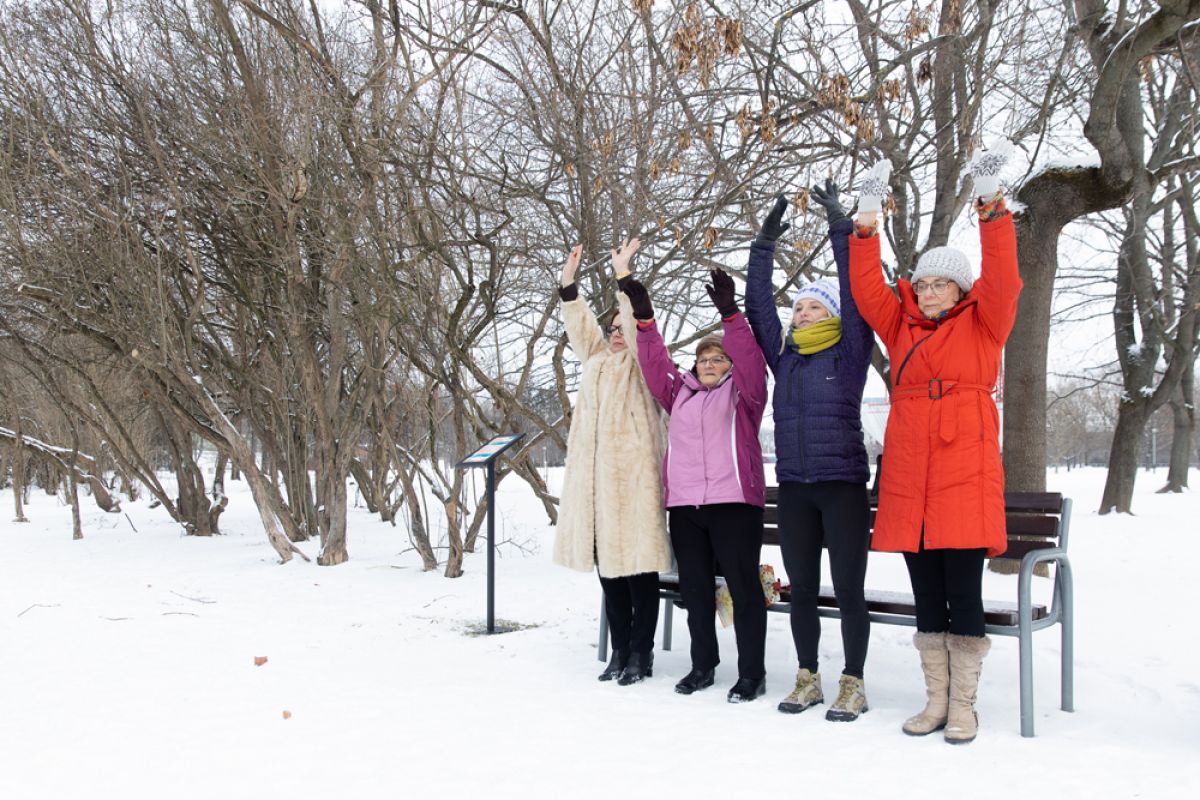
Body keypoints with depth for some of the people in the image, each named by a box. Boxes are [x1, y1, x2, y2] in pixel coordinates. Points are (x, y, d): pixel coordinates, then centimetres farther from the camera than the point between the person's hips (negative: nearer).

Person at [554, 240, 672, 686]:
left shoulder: (642, 364, 2)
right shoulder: (597, 360, 21)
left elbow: (639, 325, -12)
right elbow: (580, 325, 18)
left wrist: (624, 275, -15)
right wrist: (568, 282, 8)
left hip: (632, 479, -7)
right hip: (592, 479, 7)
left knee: (639, 569, -3)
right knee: (608, 571, 10)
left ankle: (641, 655, 5)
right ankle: (620, 653, 18)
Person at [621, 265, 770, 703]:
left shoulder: (742, 392, 4)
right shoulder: (680, 391, 19)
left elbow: (749, 359, -12)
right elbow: (655, 365, 13)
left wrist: (730, 314, -21)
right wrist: (645, 322, 3)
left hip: (733, 503, -5)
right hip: (684, 505, 5)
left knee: (743, 586, -1)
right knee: (694, 587, 11)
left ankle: (752, 671, 6)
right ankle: (703, 663, 24)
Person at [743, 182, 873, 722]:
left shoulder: (850, 353, 0)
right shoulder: (784, 357, 11)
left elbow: (856, 295, -8)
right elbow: (758, 307, 10)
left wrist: (841, 227, -8)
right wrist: (764, 245, 7)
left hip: (843, 485, -4)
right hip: (793, 488, 5)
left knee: (848, 590, 1)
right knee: (801, 589, 10)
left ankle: (852, 685, 12)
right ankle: (807, 680, 22)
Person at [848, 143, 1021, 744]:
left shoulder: (982, 325, 6)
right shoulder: (900, 327, 15)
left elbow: (1001, 278, -9)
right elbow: (866, 289, 6)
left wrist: (991, 208, -18)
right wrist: (867, 223, -3)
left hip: (964, 477, -4)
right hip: (908, 480, 4)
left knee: (964, 595, 0)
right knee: (926, 597, 10)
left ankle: (964, 705, 11)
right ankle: (936, 700, 20)